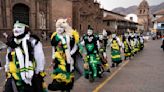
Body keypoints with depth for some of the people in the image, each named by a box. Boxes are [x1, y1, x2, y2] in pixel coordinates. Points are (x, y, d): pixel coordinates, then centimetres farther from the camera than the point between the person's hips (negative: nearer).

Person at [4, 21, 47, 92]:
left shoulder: (33, 41, -13)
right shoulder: (11, 42, 8)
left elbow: (39, 58, -10)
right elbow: (8, 59, 19)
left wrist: (40, 73, -7)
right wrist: (7, 72, 21)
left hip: (31, 76, -5)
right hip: (14, 76, 5)